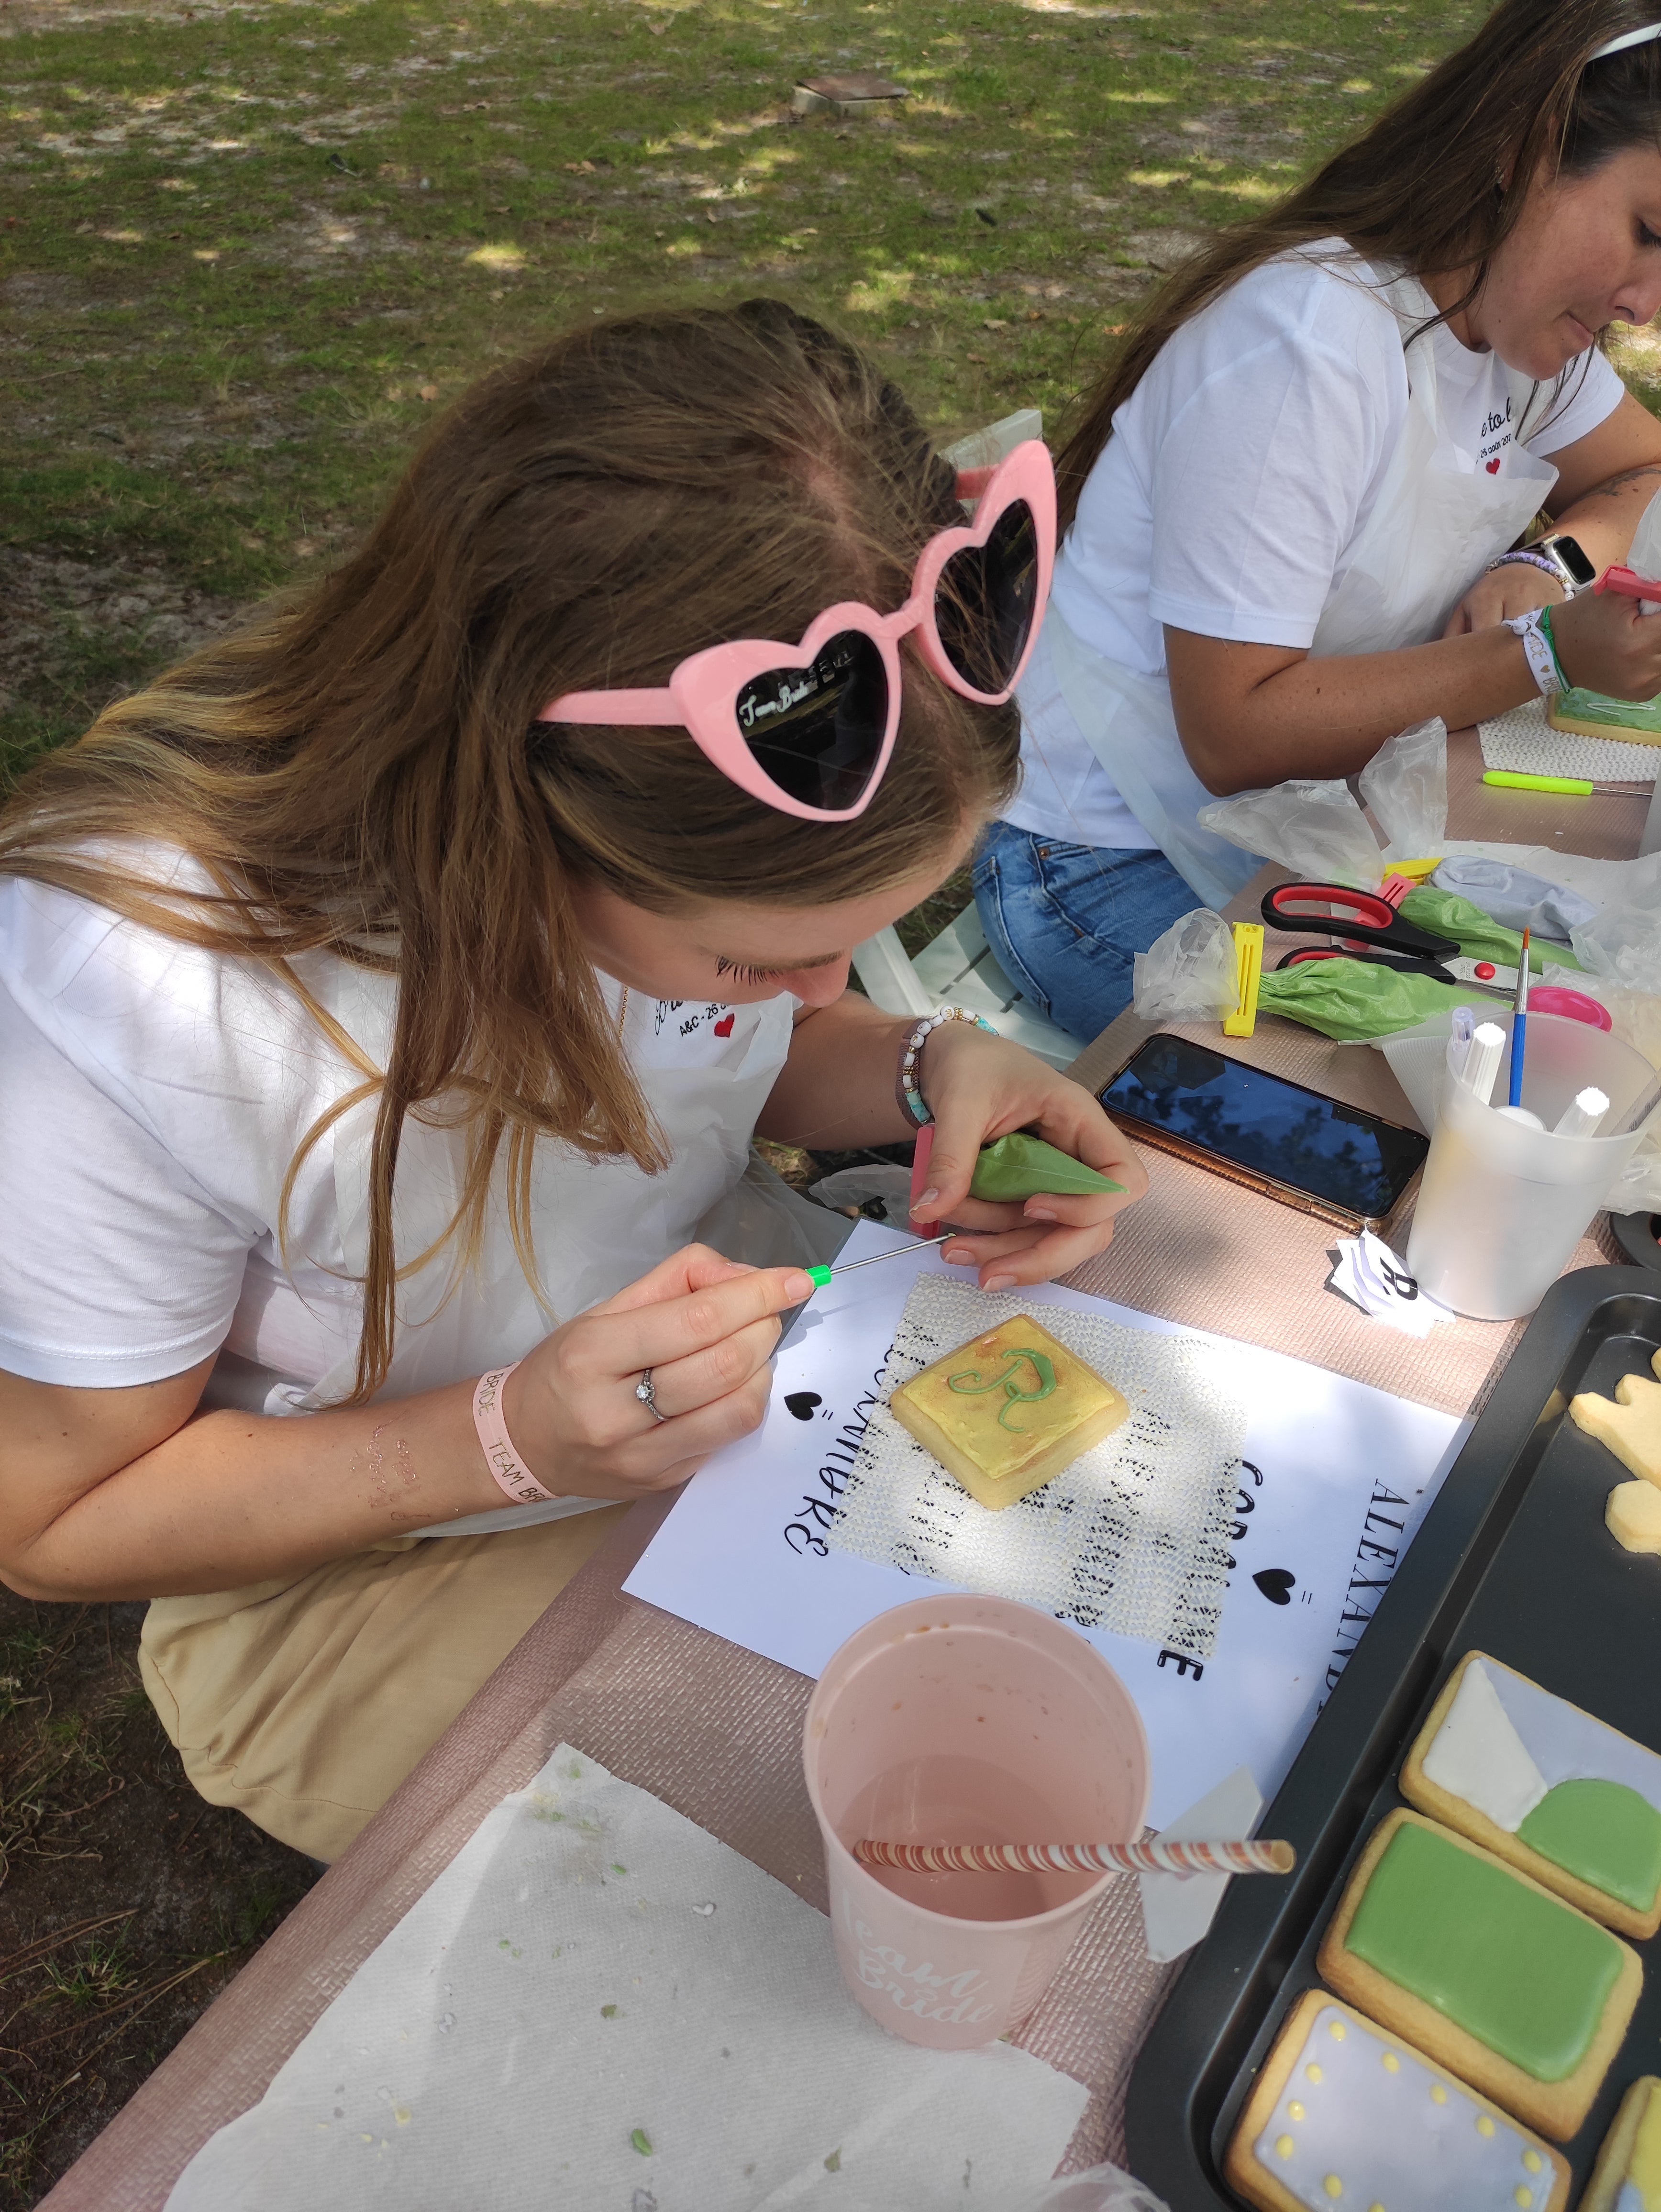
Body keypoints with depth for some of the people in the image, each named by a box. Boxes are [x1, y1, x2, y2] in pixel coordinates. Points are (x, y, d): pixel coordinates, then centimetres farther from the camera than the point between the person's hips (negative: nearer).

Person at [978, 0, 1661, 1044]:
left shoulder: (1518, 312, 2)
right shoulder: (1309, 344, -24)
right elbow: (1235, 733, -25)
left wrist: (1551, 565, -5)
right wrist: (1546, 653, -26)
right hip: (1117, 866, -8)